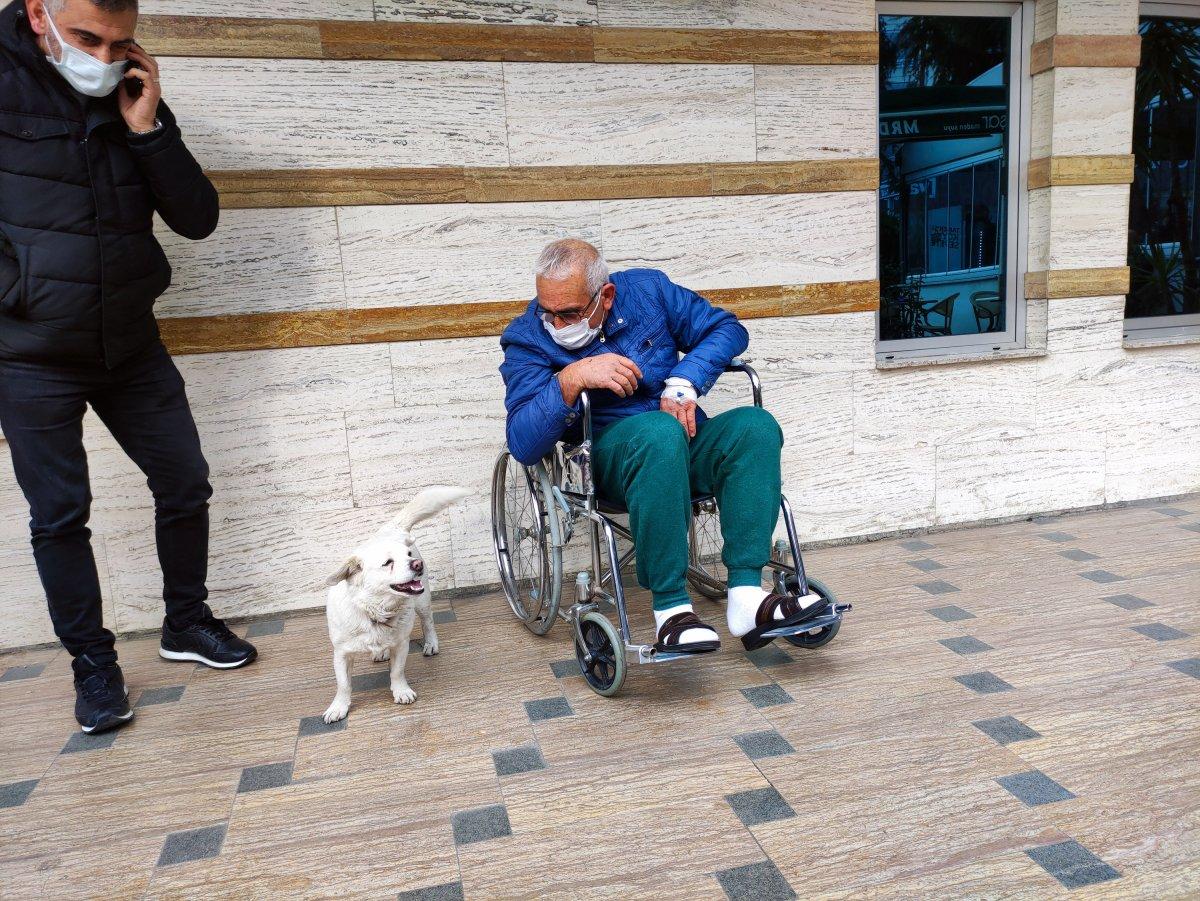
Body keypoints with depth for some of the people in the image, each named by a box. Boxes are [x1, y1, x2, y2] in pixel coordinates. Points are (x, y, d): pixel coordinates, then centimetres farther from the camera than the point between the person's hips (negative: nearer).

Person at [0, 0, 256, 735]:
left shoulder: (136, 104, 4)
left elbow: (199, 219, -2)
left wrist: (148, 129, -11)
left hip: (131, 344, 4)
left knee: (185, 482, 8)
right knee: (60, 515, 4)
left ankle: (187, 622, 28)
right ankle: (92, 661, 20)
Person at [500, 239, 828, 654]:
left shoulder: (647, 289, 4)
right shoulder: (528, 340, -5)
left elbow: (727, 328, 6)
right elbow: (522, 445, -15)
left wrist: (683, 381, -11)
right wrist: (571, 378, -28)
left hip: (683, 447, 4)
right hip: (605, 457, -3)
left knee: (755, 425, -26)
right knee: (659, 432, -37)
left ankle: (746, 596, -32)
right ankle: (671, 609, -34)